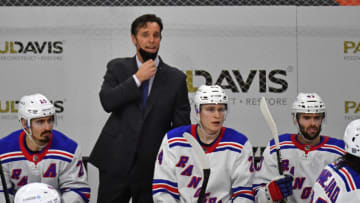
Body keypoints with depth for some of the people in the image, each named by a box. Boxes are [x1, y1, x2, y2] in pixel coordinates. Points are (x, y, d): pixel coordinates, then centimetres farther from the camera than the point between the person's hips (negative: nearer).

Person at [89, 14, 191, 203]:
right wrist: (137, 78, -12)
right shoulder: (117, 68, 7)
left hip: (152, 167, 0)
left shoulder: (176, 78, 4)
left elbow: (181, 127, 5)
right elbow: (107, 102, -9)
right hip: (116, 163, 0)